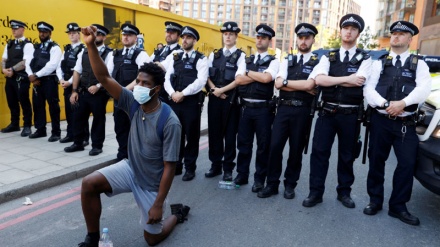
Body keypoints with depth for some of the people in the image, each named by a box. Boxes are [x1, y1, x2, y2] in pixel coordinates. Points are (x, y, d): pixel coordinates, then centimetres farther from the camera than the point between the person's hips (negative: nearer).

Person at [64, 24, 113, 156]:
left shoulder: (109, 54, -6)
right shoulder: (84, 52, 10)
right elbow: (77, 72, 10)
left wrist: (97, 86, -21)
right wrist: (74, 91, 6)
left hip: (99, 93, -5)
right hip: (83, 92, 5)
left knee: (98, 119, 7)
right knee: (79, 117, 13)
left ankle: (97, 146, 20)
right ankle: (78, 143, 29)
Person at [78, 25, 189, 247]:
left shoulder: (170, 123, -28)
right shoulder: (134, 104, -13)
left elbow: (169, 167, -23)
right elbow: (104, 77, -19)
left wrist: (158, 204, -20)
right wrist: (91, 45, -32)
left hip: (152, 184, -4)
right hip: (130, 168, 4)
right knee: (89, 184, -18)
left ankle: (177, 213, 40)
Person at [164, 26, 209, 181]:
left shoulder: (200, 59, -2)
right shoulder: (175, 57, 14)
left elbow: (201, 81, -15)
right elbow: (167, 78, 8)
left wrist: (182, 94, -17)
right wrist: (172, 93, -10)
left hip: (191, 102, -5)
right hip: (174, 101, 5)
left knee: (191, 136, 5)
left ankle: (190, 168, 18)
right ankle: (176, 165, 26)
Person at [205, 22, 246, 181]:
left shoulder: (240, 56, -1)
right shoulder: (214, 54, 13)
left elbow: (239, 79, -13)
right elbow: (207, 75, 8)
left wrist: (222, 90, -14)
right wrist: (214, 89, -8)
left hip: (231, 99, -4)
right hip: (214, 98, 4)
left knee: (230, 134, 4)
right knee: (214, 132, 9)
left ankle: (228, 168, 16)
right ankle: (216, 165, 22)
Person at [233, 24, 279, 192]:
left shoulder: (273, 61, 1)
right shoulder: (247, 60, 12)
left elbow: (267, 78, -19)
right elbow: (238, 80, -3)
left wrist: (248, 72, -6)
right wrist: (259, 76, -9)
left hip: (263, 109, -3)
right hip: (246, 107, 4)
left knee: (263, 145, 6)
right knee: (243, 143, 10)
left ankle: (259, 179, 20)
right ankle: (242, 175, 25)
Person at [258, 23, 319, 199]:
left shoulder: (318, 62, 3)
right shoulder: (287, 60, 12)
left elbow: (309, 84, -15)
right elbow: (278, 84, -3)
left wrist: (287, 81, -6)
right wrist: (303, 88, -9)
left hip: (303, 111, -2)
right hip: (283, 108, 2)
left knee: (296, 149, 8)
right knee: (275, 146, 0)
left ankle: (290, 184, 24)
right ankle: (272, 184, 14)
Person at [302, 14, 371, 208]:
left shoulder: (365, 59, 4)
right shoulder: (328, 57, 8)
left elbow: (358, 82, -16)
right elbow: (318, 79, -11)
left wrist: (331, 80, -9)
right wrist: (347, 79, -16)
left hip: (351, 115, 0)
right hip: (327, 112, 1)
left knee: (347, 155, 10)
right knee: (319, 151, -1)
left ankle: (344, 192, 26)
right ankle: (315, 192, 10)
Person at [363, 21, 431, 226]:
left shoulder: (419, 64, 7)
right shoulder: (379, 63, 9)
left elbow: (424, 89, -10)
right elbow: (368, 89, -3)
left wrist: (402, 103, -25)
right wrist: (386, 104, -18)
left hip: (405, 124, 0)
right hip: (380, 121, 1)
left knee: (407, 164, 0)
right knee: (376, 161, 7)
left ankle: (398, 206, 15)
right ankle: (375, 200, 22)